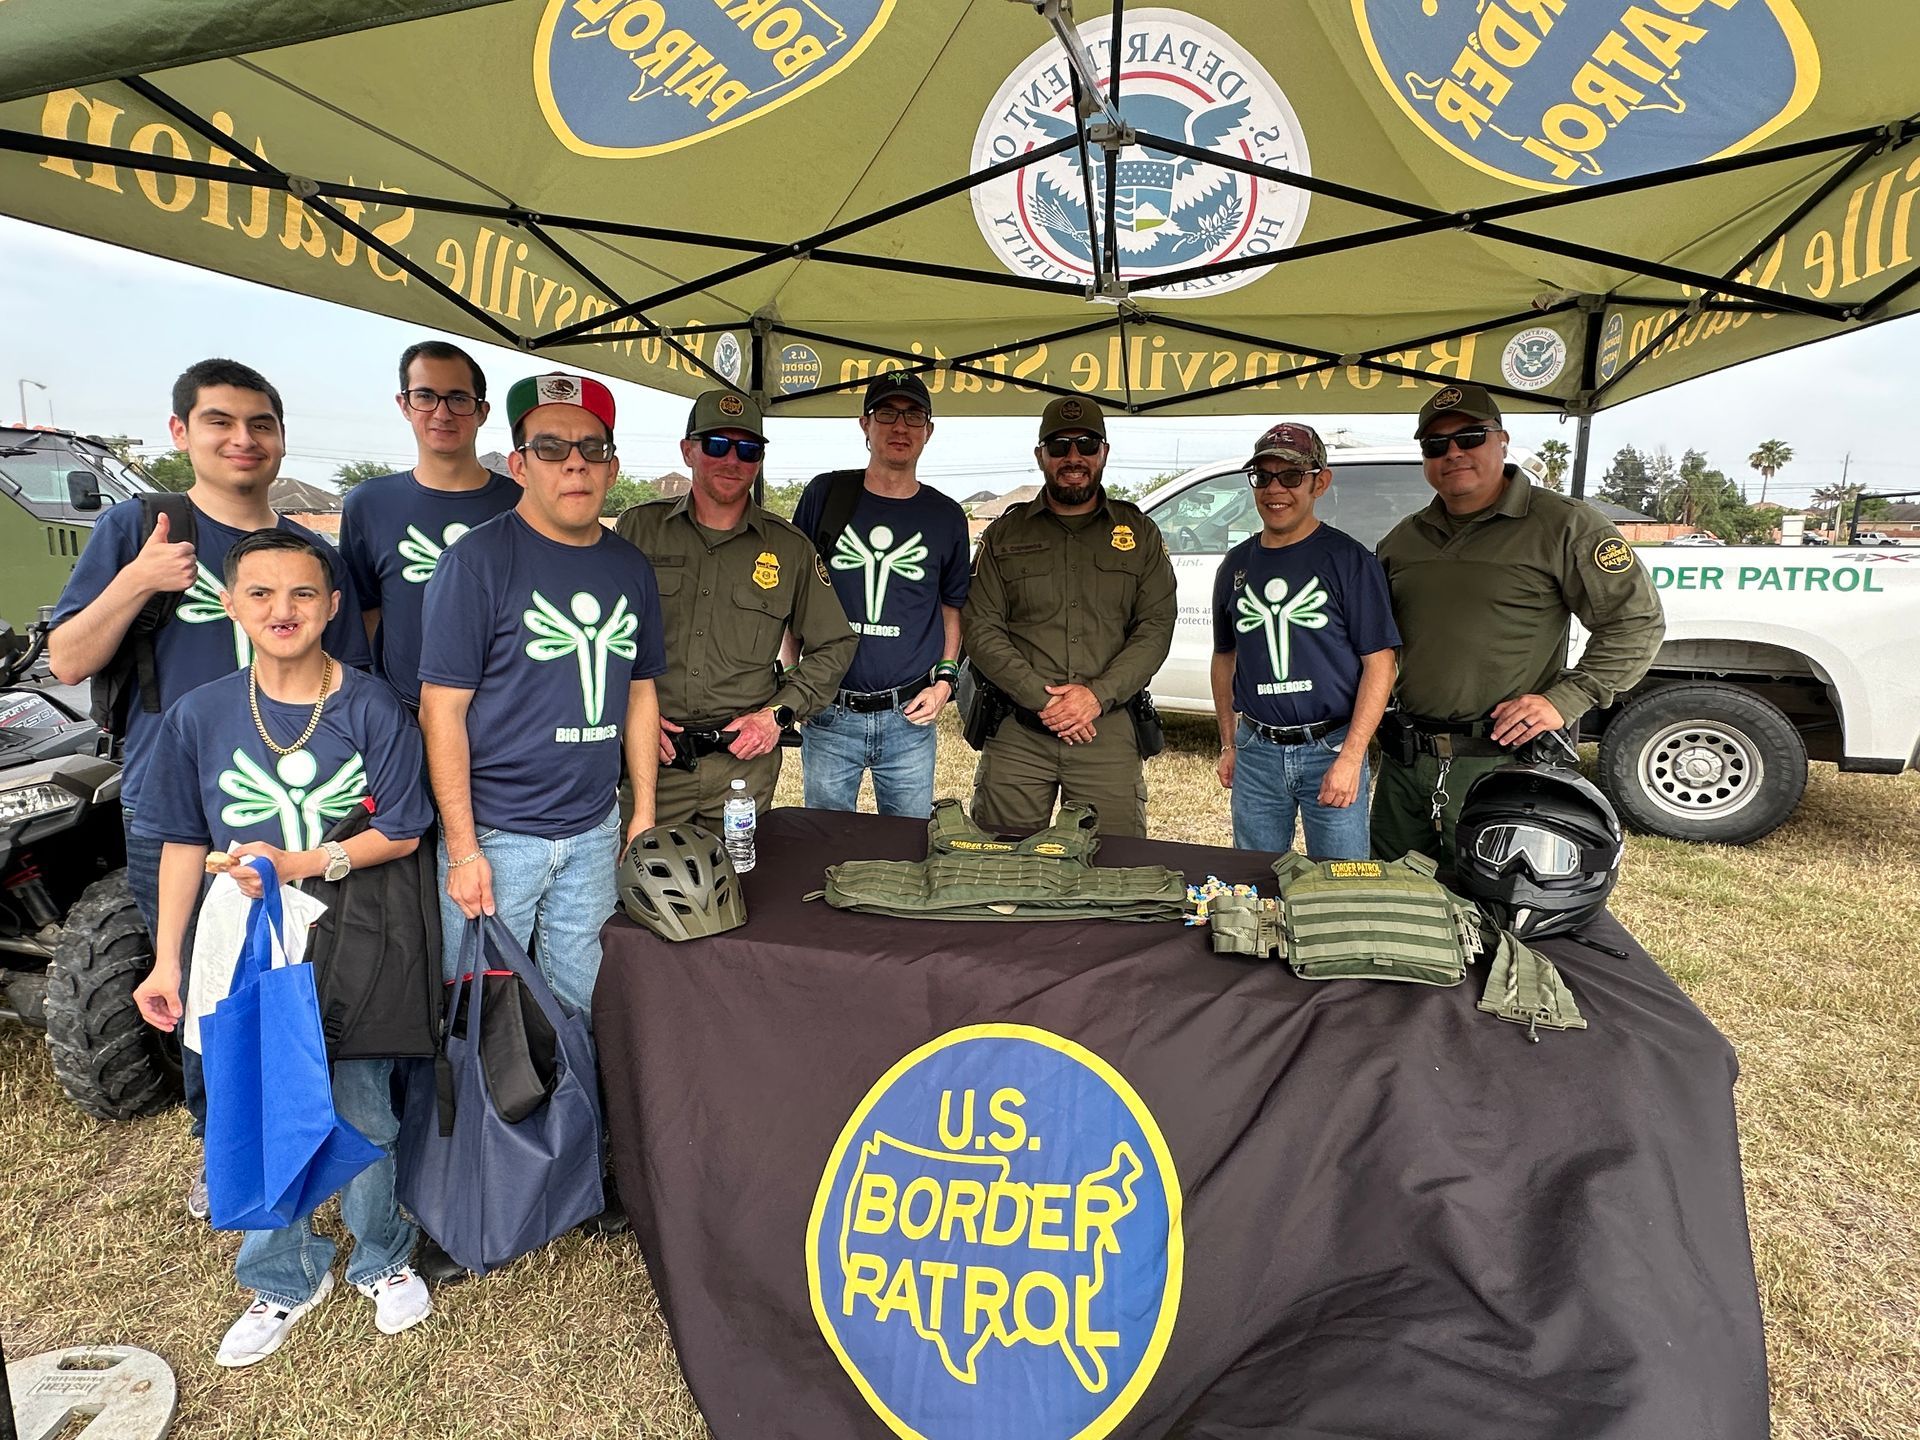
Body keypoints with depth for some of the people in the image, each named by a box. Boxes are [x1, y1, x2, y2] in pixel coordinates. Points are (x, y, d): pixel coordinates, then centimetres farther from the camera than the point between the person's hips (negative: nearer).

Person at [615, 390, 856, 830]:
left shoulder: (790, 549, 4)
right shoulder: (639, 528, 3)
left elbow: (833, 646, 10)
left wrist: (779, 713, -1)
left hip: (744, 763, 0)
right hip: (649, 753, 0)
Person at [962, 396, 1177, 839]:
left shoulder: (1139, 533, 10)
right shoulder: (1005, 535, 9)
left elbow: (1156, 628, 3)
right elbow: (980, 629, 1)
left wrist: (1099, 694, -12)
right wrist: (1041, 699, -12)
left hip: (1109, 729, 0)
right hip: (1017, 733, 0)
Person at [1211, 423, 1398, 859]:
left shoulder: (1348, 559, -6)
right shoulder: (1237, 564, 8)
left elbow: (1379, 664, -8)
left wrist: (1351, 757, -15)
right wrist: (1228, 744, 13)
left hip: (1331, 748, -4)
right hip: (1256, 752, 4)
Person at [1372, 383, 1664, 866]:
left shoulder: (1563, 526, -3)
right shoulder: (1403, 539, 14)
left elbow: (1638, 620, -3)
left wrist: (1564, 701, -12)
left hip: (1506, 758, -5)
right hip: (1403, 762, 6)